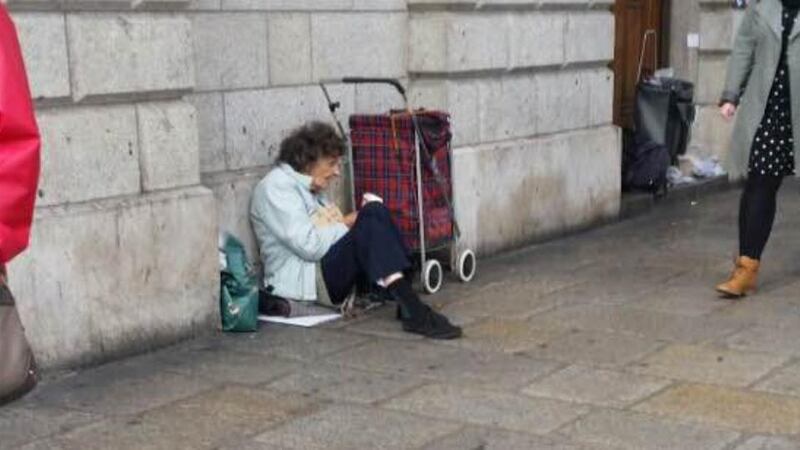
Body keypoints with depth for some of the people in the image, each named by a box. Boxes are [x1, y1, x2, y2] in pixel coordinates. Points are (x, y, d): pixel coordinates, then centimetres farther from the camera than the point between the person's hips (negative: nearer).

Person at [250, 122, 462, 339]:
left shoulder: (310, 189, 23)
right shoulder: (276, 187, -8)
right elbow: (309, 245, -19)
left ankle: (409, 305, -20)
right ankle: (412, 310, -33)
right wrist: (347, 224, -5)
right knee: (372, 218, -22)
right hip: (301, 283, -10)